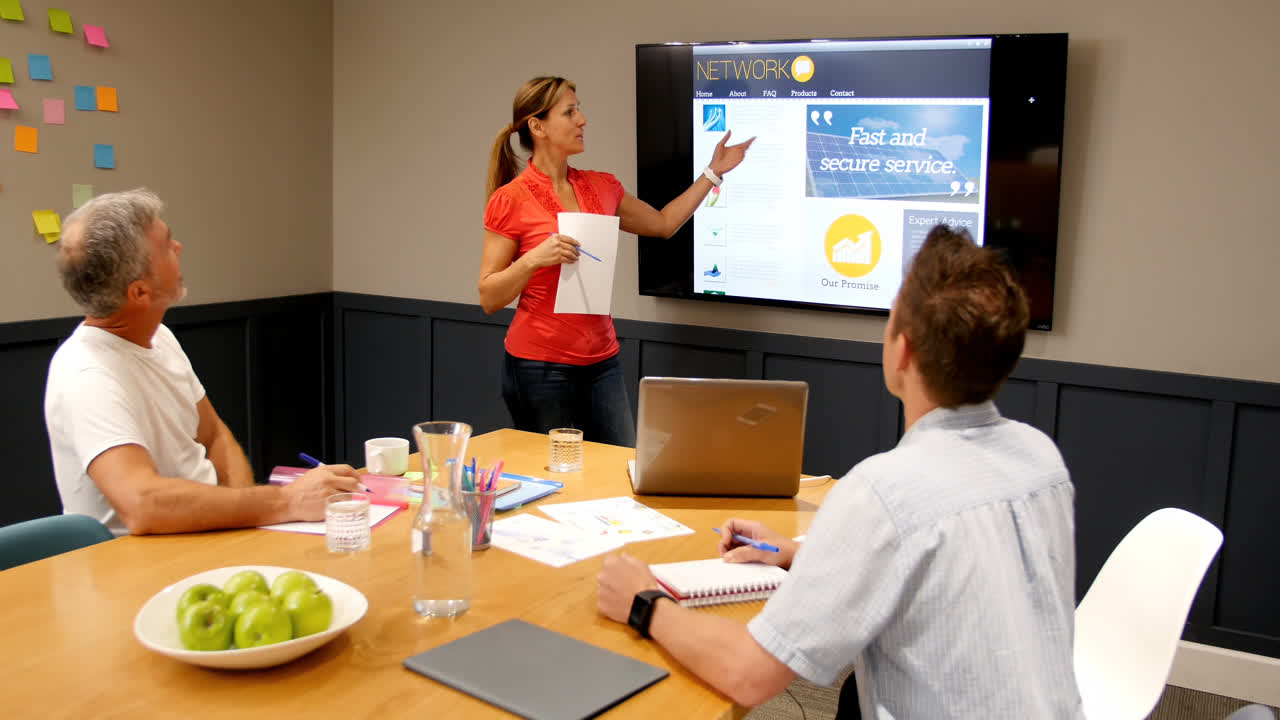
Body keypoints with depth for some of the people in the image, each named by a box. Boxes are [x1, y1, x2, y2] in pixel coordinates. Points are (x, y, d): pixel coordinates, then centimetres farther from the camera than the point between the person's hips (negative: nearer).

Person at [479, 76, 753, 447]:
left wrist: (713, 172, 20)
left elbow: (663, 223, 21)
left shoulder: (601, 187, 7)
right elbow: (489, 298, -7)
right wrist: (533, 259, -23)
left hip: (600, 362, 5)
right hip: (540, 368, -5)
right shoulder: (510, 200, -8)